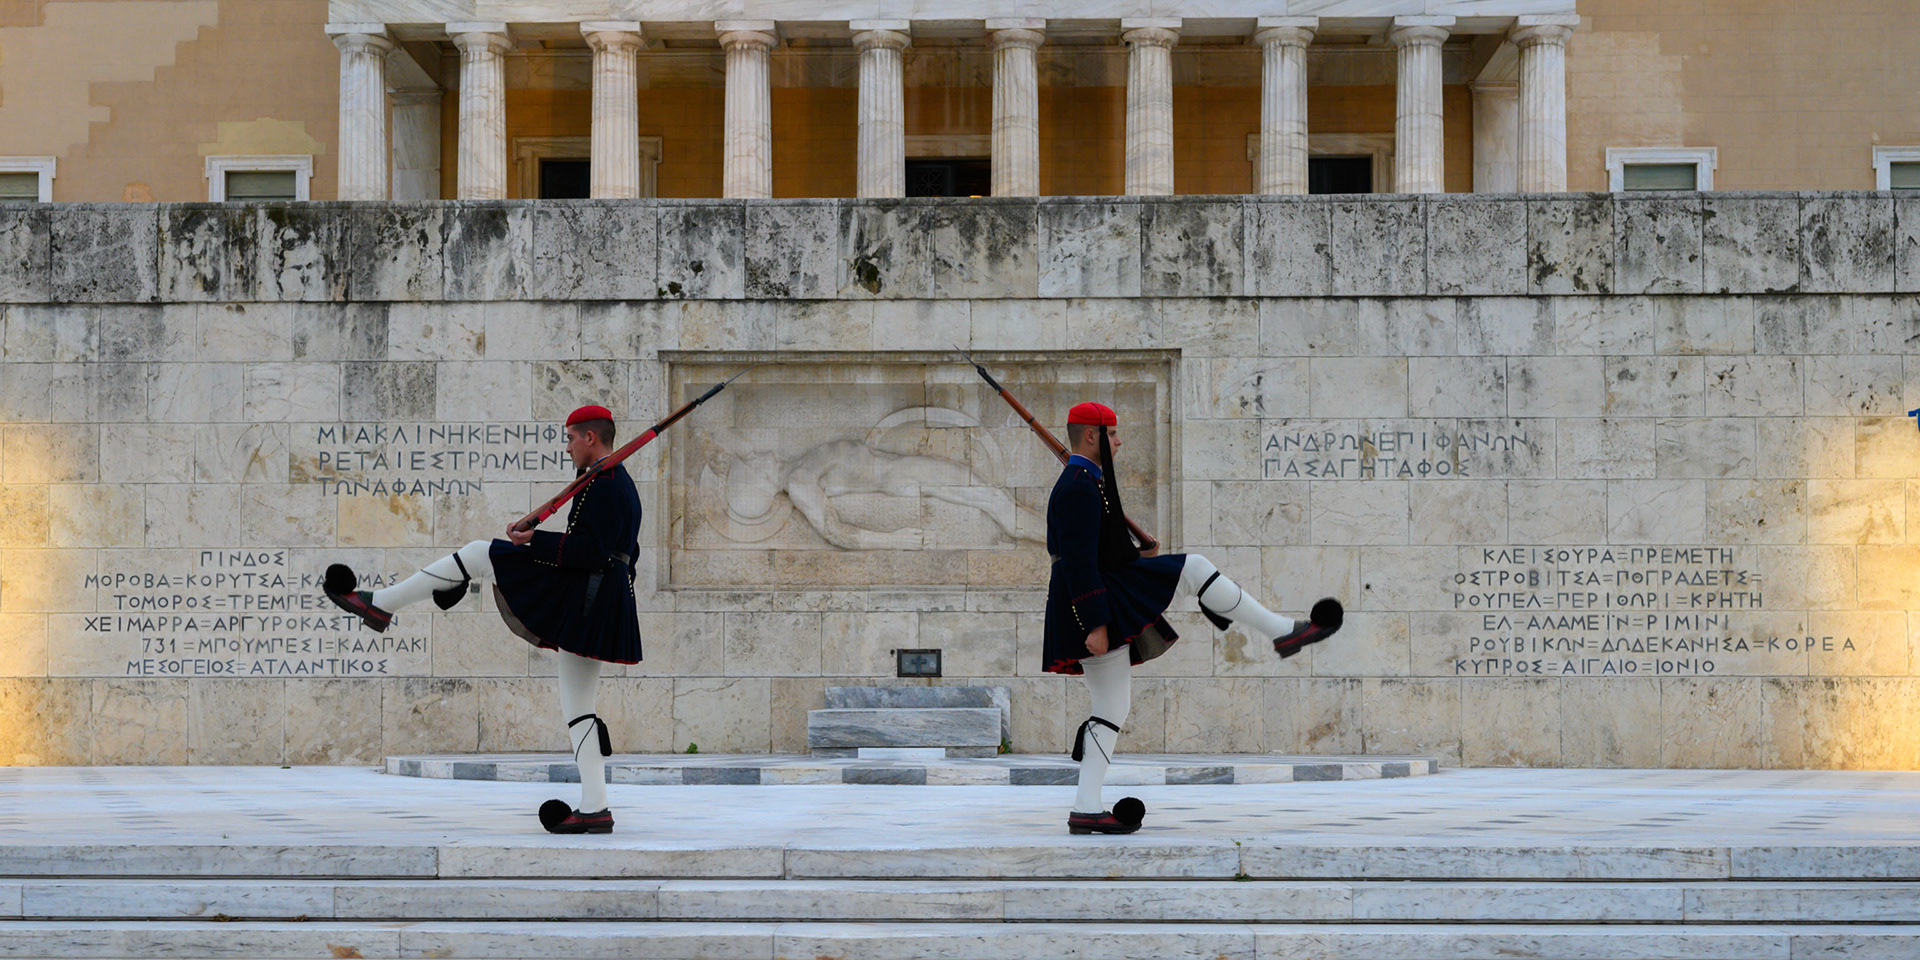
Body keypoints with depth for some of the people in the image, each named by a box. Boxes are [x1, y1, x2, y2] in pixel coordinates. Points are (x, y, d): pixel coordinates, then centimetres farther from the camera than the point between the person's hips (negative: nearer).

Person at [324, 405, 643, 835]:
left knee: (479, 553, -3)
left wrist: (534, 541, -19)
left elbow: (591, 551, -22)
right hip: (592, 613, 10)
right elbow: (624, 553, 26)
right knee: (576, 708, 10)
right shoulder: (621, 484, 21)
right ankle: (594, 808, 4)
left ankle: (379, 603, 1)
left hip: (579, 594, -10)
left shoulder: (602, 485, -12)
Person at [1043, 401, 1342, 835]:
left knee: (1113, 709, 8)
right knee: (1192, 568, -10)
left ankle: (1086, 810, 5)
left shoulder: (1081, 480, 19)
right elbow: (1079, 562, -21)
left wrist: (1139, 555, 18)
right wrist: (1095, 624, -24)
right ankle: (1284, 633, -6)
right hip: (1099, 605, -11)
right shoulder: (1081, 486, -14)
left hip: (1104, 607, 11)